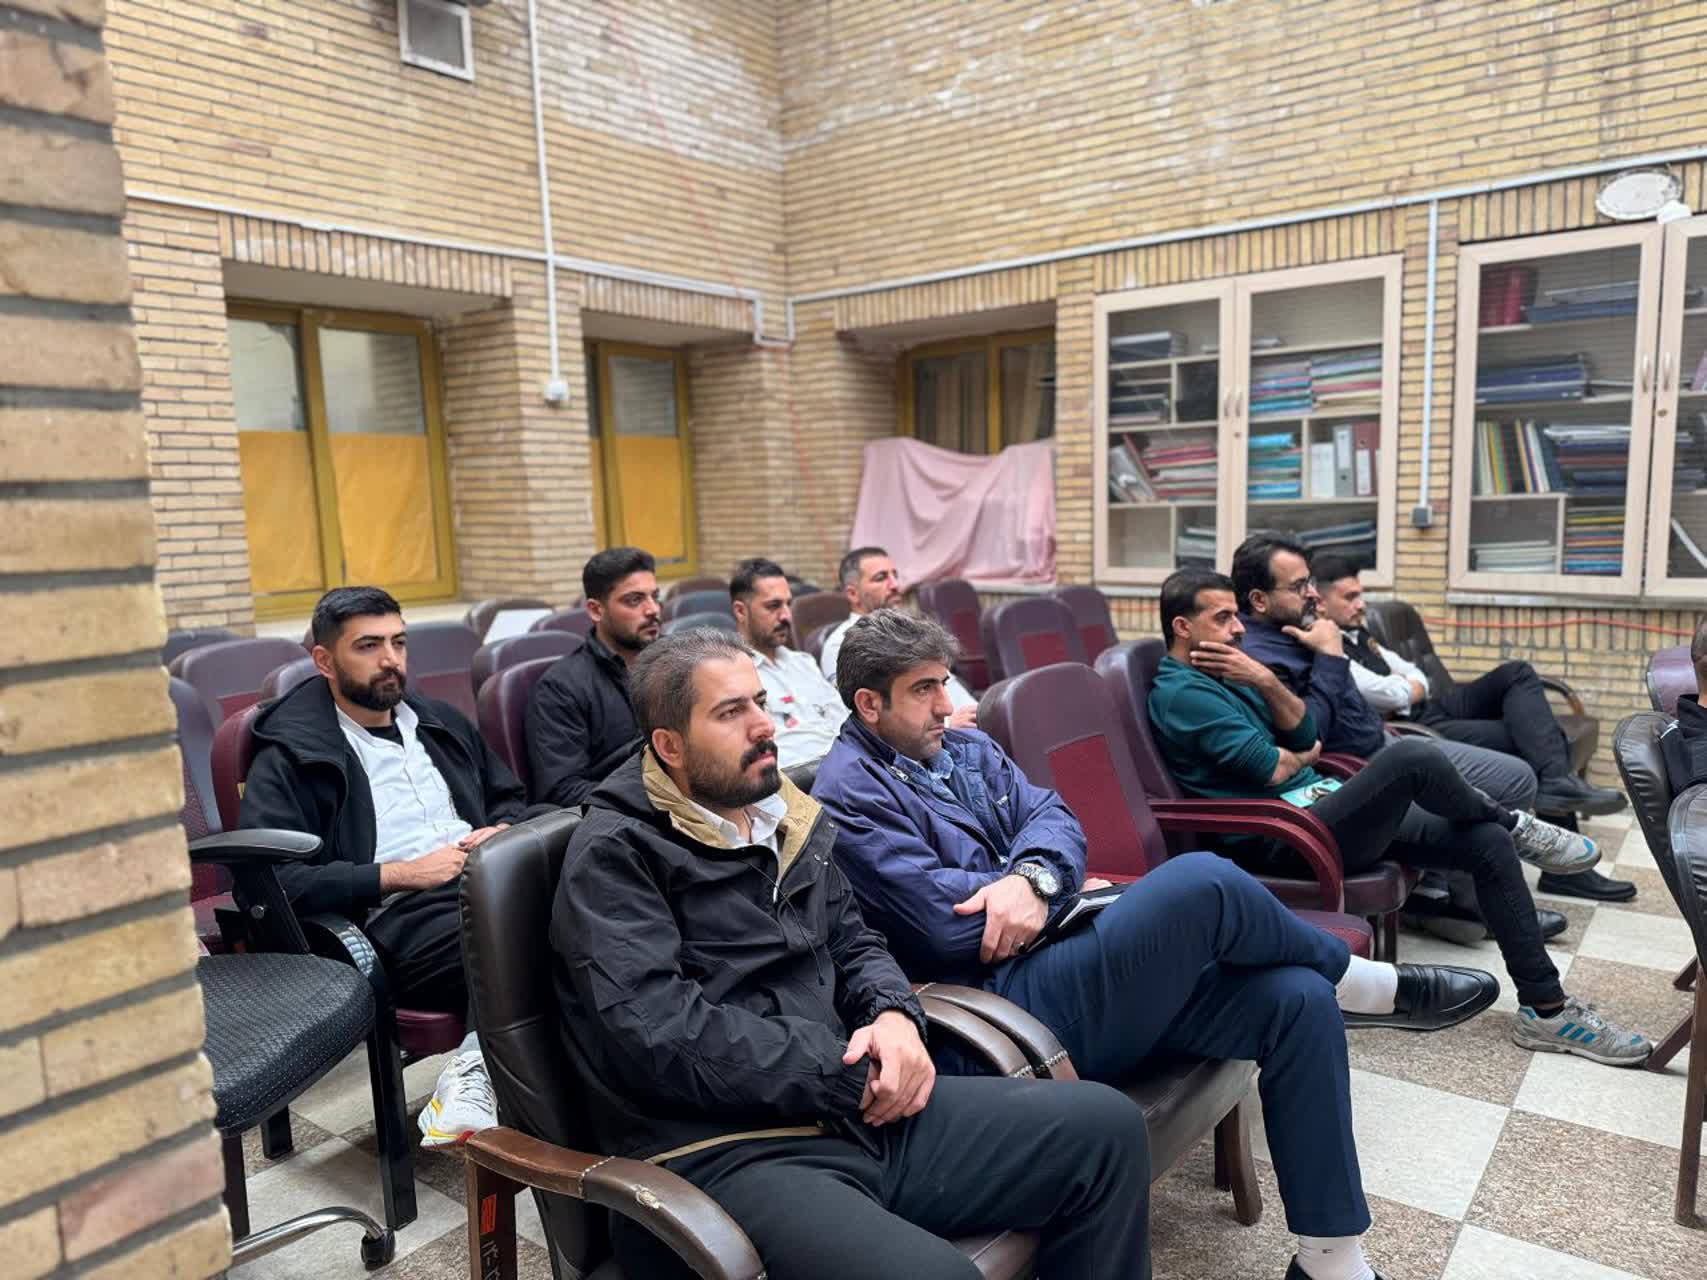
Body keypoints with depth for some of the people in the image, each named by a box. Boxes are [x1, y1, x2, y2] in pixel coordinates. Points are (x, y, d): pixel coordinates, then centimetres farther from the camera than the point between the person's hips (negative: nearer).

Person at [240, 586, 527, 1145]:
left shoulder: (441, 722, 24)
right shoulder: (289, 758, 5)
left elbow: (511, 797, 31)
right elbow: (270, 878, -6)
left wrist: (502, 833, 6)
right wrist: (401, 875, -10)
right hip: (395, 920, -6)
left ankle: (475, 1071, -19)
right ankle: (486, 1072, -16)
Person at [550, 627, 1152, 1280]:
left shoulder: (786, 817, 14)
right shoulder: (613, 854, -9)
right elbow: (658, 1032, -20)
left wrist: (894, 1016, -3)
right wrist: (848, 1076, -16)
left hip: (860, 1108, 8)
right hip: (727, 1153, -7)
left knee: (1106, 1127, 2)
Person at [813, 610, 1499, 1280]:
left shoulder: (968, 749, 17)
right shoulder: (849, 793, -8)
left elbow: (1056, 821, 6)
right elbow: (946, 922, -16)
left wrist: (1033, 877, -17)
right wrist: (1068, 892, -2)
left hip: (1063, 958, 8)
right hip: (1010, 1007, -8)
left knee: (1299, 998, -6)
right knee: (1202, 880, -26)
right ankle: (1350, 978, 6)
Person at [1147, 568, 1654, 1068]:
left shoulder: (1222, 673, 17)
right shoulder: (1181, 692, -13)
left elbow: (1305, 732, 10)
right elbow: (1272, 770, -18)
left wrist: (1264, 679, -7)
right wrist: (1303, 756, 5)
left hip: (1320, 805, 10)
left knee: (1488, 843, 0)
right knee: (1412, 756, -29)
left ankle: (1545, 1007, 6)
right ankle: (1514, 825, 4)